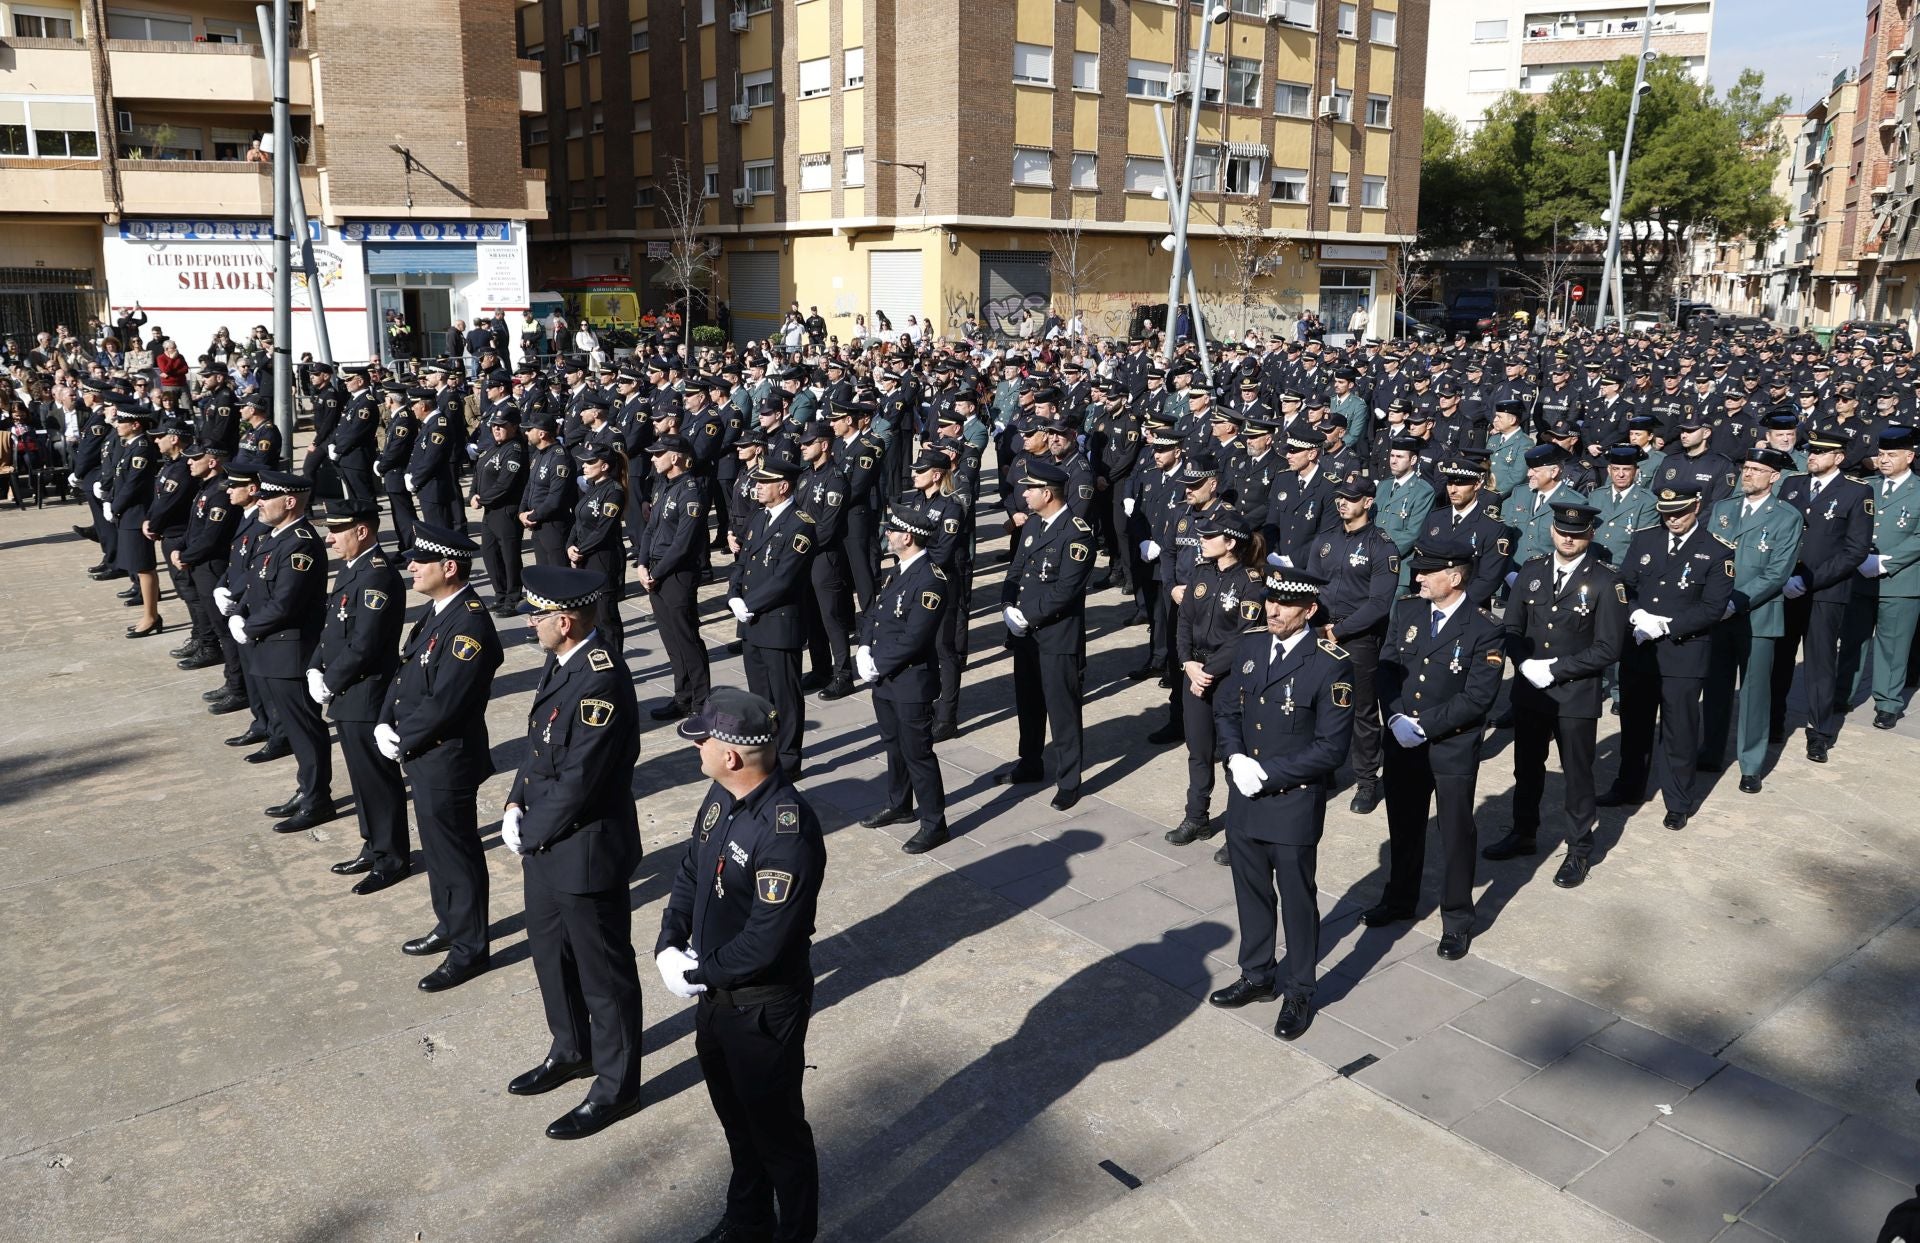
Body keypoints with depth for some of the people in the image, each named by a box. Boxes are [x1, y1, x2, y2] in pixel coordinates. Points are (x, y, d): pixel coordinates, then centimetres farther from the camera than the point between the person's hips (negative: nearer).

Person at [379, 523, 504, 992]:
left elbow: (443, 704, -26)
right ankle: (449, 925, 40)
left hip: (447, 763, -9)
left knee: (456, 855, 4)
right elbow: (406, 674, 12)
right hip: (424, 758, 9)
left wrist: (402, 740, -14)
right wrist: (385, 723, -1)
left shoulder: (470, 624, -24)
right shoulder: (438, 612, 7)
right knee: (438, 846, 22)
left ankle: (469, 949, 19)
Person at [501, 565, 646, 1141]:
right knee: (549, 950, 25)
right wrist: (516, 805, 0)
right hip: (545, 844, 10)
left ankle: (616, 1085, 23)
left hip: (587, 850, -10)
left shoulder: (600, 681, -27)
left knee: (604, 970, 7)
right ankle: (571, 1050, 46)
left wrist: (530, 833, -13)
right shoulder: (561, 664, 4)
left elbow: (578, 782, -26)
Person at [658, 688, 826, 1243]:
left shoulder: (787, 831, -32)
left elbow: (765, 942, -30)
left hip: (764, 1007, -9)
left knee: (777, 1129, 13)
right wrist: (668, 945, -6)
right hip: (716, 991, 9)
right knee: (734, 1115, 27)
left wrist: (697, 973, -16)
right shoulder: (723, 794, -5)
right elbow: (691, 869, 7)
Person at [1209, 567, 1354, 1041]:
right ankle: (1257, 975, 39)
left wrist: (1267, 772, -18)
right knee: (1250, 891, 20)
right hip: (1244, 799, 6)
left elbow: (1331, 749, -17)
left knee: (1297, 900, 10)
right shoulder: (1249, 646, 2)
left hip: (1295, 804, -6)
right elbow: (1225, 709, 10)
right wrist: (1236, 759, -7)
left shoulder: (1331, 665, -17)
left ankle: (1299, 993, 28)